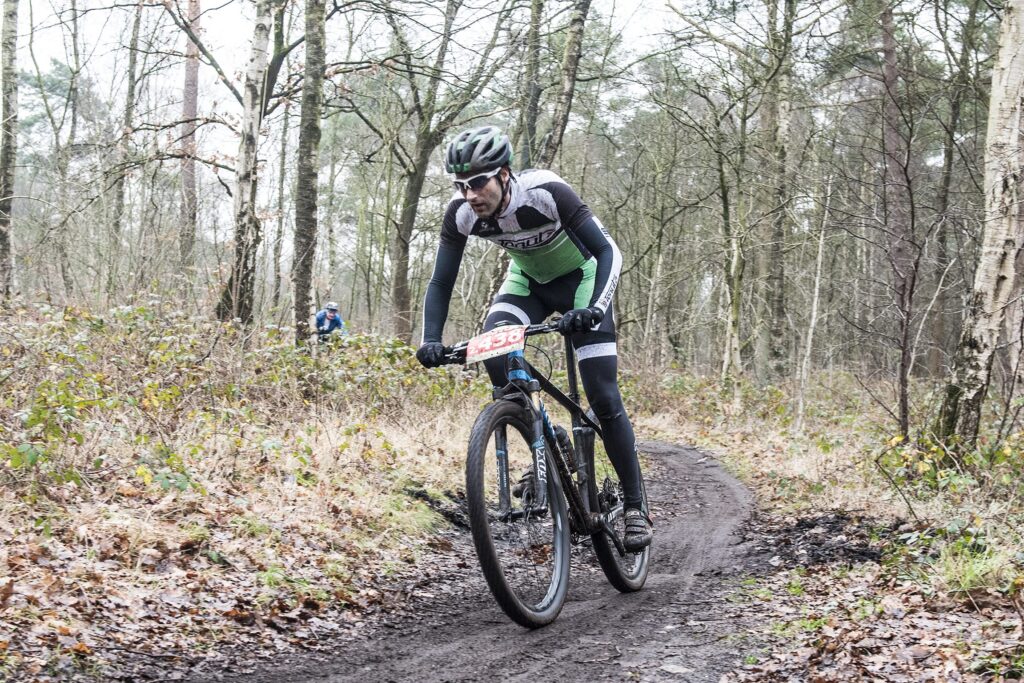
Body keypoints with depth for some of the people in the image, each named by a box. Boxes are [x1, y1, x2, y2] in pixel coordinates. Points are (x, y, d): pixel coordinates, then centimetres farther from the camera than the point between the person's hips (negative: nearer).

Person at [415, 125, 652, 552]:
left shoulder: (546, 193, -35)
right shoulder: (462, 214, -23)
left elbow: (608, 251, -34)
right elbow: (441, 283, -17)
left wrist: (594, 309, -50)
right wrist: (430, 341, -32)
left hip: (579, 277, -4)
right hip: (528, 279, 4)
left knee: (603, 396, -12)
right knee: (492, 350, -26)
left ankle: (636, 507, 1)